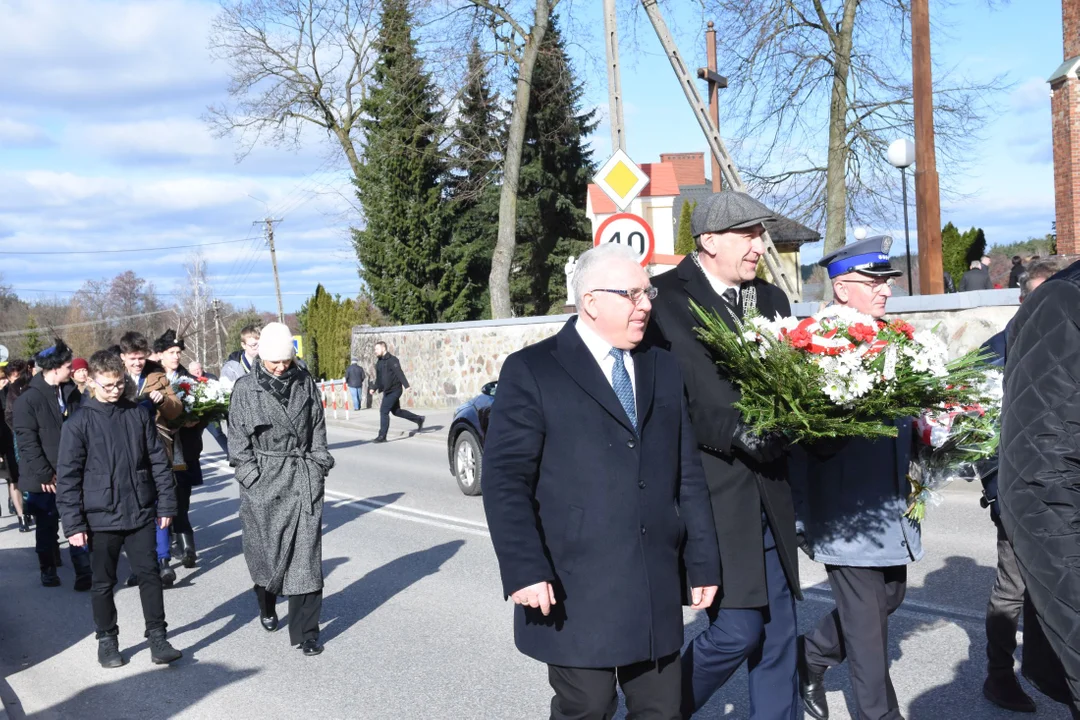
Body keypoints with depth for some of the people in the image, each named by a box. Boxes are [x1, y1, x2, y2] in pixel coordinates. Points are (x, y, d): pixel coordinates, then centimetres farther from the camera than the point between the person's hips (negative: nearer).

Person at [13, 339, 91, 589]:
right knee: (47, 527, 11)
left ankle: (84, 573, 3)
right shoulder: (28, 399, -9)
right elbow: (26, 441, -12)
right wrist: (44, 474, -14)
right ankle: (48, 571, 26)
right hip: (45, 478, -3)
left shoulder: (72, 393, 5)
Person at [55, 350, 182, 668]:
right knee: (103, 582, 10)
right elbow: (67, 477, -5)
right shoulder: (79, 423, -5)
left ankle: (158, 638, 12)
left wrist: (166, 504, 3)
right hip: (101, 518, -2)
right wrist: (73, 524, -8)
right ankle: (106, 640, 25)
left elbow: (158, 462, 6)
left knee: (149, 574, 3)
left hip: (141, 513, 2)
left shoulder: (139, 415, 2)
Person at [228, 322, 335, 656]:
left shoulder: (305, 382, 6)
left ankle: (305, 632, 2)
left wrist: (320, 463, 4)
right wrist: (248, 472, -7)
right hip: (264, 478, -1)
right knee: (267, 549, 8)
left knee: (305, 554, -2)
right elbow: (238, 436, 1)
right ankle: (267, 607, 37)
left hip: (304, 477, 1)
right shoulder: (246, 388, 0)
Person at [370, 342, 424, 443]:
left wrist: (406, 385, -32)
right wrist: (374, 388, 14)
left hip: (394, 390, -9)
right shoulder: (379, 362, 13)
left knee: (384, 411, -12)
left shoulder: (392, 360, -14)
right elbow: (378, 378, 23)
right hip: (387, 391, 9)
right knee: (396, 411, 17)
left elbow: (400, 373, -24)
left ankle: (382, 436, -6)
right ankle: (419, 419, 30)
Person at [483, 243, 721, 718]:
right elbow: (505, 479, -9)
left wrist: (704, 561, 12)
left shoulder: (663, 368, 13)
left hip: (656, 589, 5)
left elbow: (688, 473, 14)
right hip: (575, 593, -5)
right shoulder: (531, 371, -4)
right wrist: (524, 570, -17)